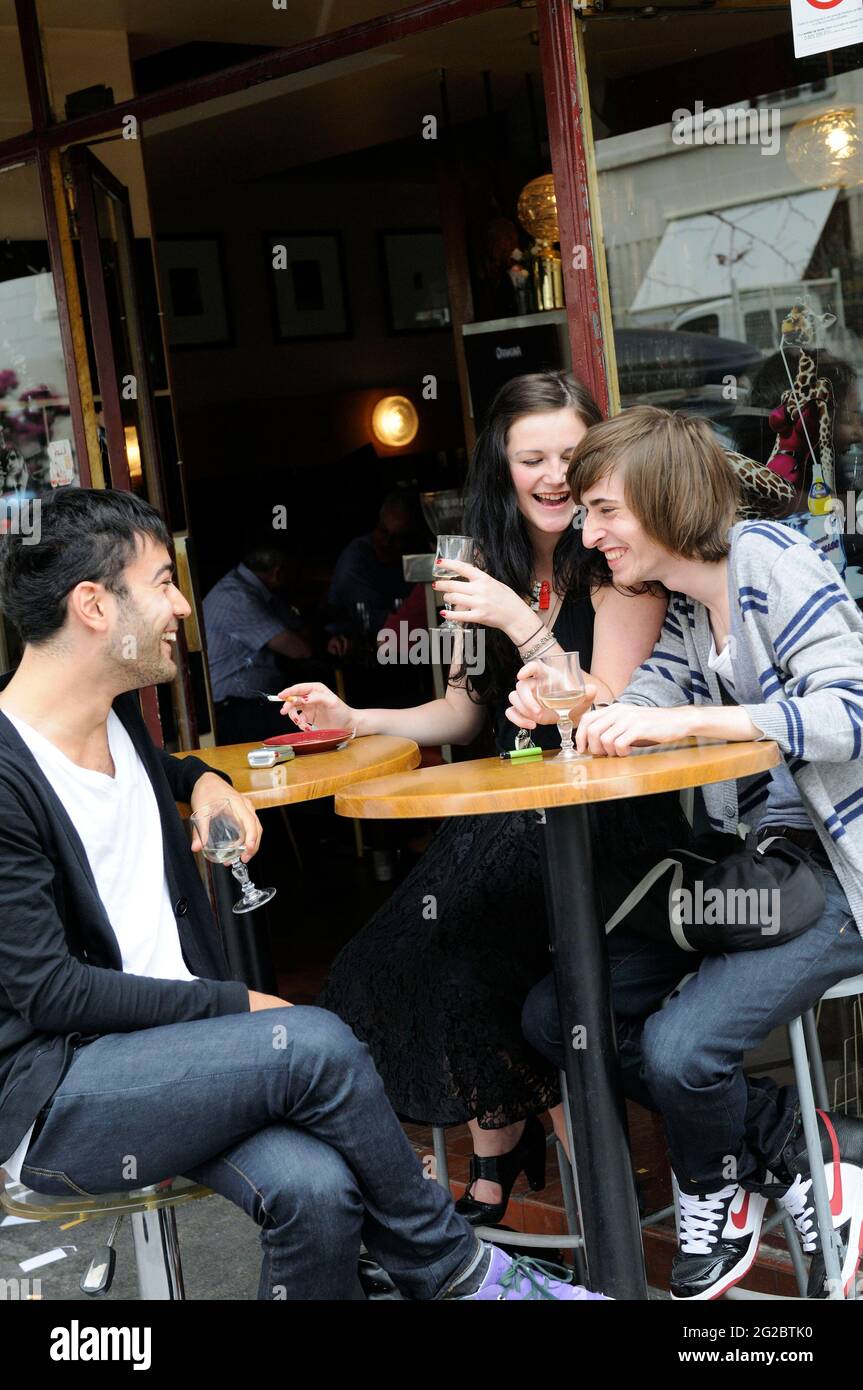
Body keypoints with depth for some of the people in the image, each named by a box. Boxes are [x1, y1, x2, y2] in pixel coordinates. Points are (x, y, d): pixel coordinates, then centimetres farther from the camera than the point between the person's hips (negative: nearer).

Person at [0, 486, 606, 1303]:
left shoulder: (115, 717, 10)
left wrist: (201, 779, 14)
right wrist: (237, 1006, -15)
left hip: (169, 1043, 7)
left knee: (316, 1189, -24)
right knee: (318, 1045, -26)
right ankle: (454, 1272, -4)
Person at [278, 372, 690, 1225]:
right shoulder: (496, 565, 13)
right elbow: (465, 714, 17)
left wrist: (520, 621, -19)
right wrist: (352, 721, 6)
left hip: (609, 813, -6)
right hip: (512, 813, 6)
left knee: (471, 948, -26)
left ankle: (498, 1173, -3)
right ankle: (492, 1168, -4)